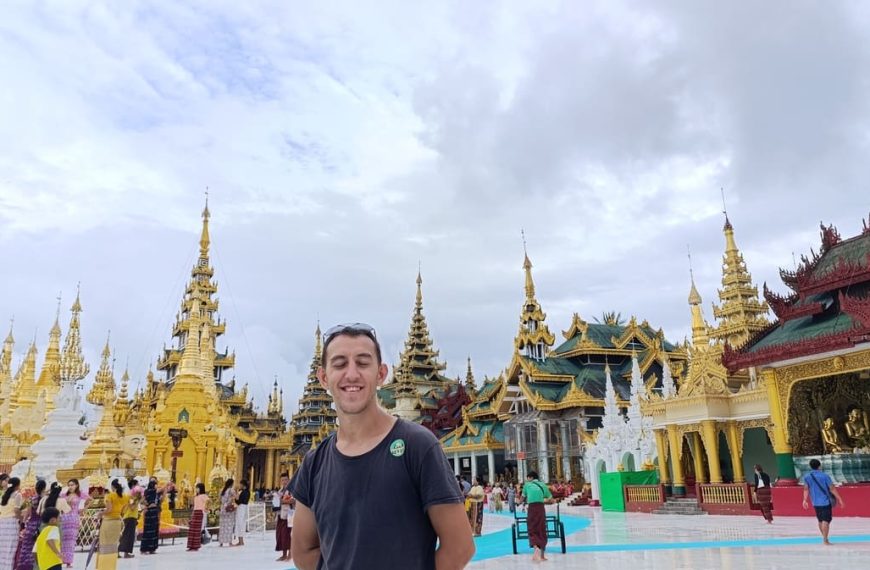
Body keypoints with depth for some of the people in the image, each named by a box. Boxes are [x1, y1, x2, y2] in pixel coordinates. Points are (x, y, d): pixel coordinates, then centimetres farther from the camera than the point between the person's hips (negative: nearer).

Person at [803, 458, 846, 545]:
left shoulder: (807, 477, 2)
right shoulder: (824, 476, -9)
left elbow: (806, 489, -4)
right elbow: (832, 489, -8)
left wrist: (805, 500, -6)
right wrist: (840, 499, -3)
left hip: (815, 503, 4)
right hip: (826, 502, -4)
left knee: (820, 520, 17)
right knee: (826, 521, -4)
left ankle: (824, 538, 29)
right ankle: (825, 540, -10)